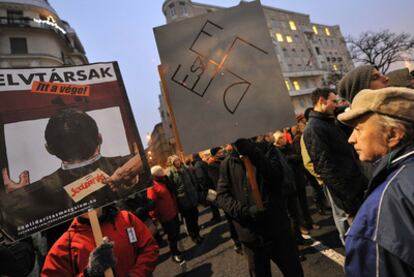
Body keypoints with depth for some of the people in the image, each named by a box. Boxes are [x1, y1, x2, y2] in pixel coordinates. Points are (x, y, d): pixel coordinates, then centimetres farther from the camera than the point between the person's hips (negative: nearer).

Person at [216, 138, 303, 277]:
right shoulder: (227, 164, -1)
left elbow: (277, 177, -18)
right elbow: (222, 195, -5)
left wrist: (252, 153, -30)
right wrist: (245, 211, -20)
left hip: (278, 229, 0)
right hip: (251, 235, 0)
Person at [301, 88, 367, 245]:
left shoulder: (329, 123, 14)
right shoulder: (314, 129, -18)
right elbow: (325, 166, -23)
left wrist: (361, 179, 16)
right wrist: (346, 194, -21)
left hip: (354, 183, 9)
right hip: (341, 189, -9)